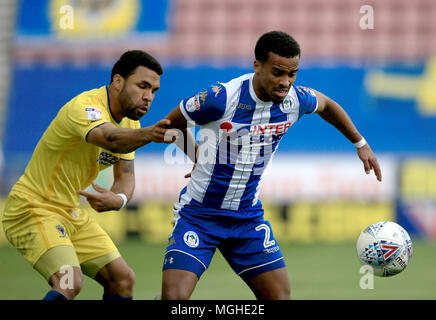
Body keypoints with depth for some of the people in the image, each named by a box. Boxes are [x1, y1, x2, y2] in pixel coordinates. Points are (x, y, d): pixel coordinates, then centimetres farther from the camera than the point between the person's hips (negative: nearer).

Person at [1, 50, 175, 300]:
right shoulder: (85, 107, -24)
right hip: (32, 210, -9)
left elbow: (126, 175, 3)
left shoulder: (130, 122, 5)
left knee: (124, 280, 5)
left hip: (72, 214, 9)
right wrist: (148, 134, -67)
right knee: (70, 282, -29)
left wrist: (118, 199, -21)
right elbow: (110, 138, -46)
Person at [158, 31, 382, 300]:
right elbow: (171, 124, -5)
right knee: (174, 297, -21)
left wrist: (360, 143, 23)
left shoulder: (294, 100, -7)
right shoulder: (221, 98, -23)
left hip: (249, 216, 5)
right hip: (198, 214, -5)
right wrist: (201, 159, 0)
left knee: (280, 296, 0)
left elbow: (325, 104, 19)